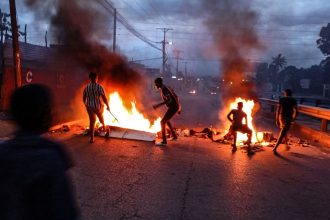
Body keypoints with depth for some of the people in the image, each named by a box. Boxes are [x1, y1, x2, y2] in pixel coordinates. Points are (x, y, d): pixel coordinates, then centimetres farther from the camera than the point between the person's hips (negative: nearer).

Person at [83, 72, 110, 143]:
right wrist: (107, 106, -5)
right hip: (98, 106, -2)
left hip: (89, 107, 2)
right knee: (101, 117, 26)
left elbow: (84, 98, 7)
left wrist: (86, 105, 26)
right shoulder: (99, 86, -16)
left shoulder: (86, 87, -2)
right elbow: (104, 98, -18)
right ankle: (105, 128, 54)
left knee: (92, 122, 11)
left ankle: (92, 138, 10)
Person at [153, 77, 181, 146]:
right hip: (175, 106, 10)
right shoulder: (167, 88, 16)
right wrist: (178, 106, 25)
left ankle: (164, 141, -9)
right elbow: (176, 96, 20)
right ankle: (174, 136, 36)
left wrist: (158, 105, -29)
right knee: (166, 120, 28)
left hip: (173, 107, -10)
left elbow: (169, 100, -27)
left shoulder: (163, 89, -15)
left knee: (162, 122, -10)